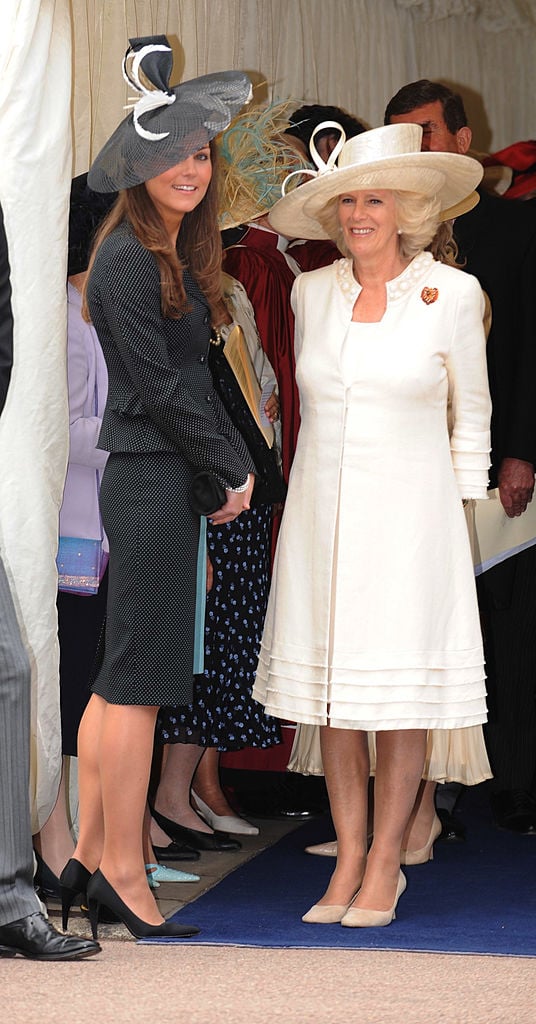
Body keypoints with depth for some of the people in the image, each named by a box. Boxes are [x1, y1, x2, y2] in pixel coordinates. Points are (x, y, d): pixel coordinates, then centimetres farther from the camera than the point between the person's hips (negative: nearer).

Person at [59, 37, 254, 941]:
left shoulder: (181, 254, 16)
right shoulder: (128, 261, -13)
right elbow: (157, 389, -15)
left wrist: (229, 469, 10)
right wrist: (230, 471, -7)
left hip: (156, 480, 10)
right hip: (150, 478, -10)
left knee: (119, 678, 11)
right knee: (139, 677, -7)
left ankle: (90, 860, 16)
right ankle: (121, 875, -3)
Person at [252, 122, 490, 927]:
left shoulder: (452, 293, -3)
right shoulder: (312, 292, 6)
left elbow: (471, 412, 5)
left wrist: (458, 515, 3)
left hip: (407, 514, -3)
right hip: (321, 513, 3)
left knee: (400, 694, -1)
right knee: (333, 692, 4)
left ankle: (385, 863, 8)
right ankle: (347, 861, 11)